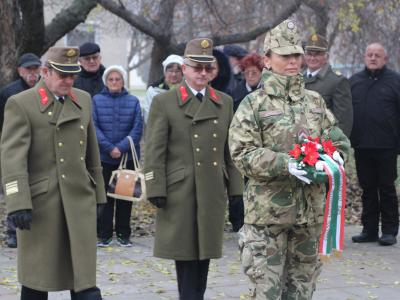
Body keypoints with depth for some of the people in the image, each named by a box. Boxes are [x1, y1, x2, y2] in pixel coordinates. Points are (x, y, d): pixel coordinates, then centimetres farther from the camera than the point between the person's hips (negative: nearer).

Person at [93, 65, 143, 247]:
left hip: (127, 156, 1)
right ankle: (103, 234, 9)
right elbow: (94, 127, -5)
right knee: (104, 194, 2)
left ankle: (124, 234, 14)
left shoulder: (133, 102, 3)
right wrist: (109, 147, -15)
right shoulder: (97, 100, 1)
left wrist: (121, 147, -14)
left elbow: (137, 129, -3)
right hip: (103, 157, -1)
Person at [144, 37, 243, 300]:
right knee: (186, 252, 0)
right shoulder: (164, 103, 0)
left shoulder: (225, 103, 12)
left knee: (205, 251, 8)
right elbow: (154, 152, -3)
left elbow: (231, 151, 13)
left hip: (213, 192, 4)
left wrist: (236, 189, 8)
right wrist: (156, 190, -10)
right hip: (180, 192, -4)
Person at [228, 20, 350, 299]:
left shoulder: (315, 101, 11)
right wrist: (285, 164, -23)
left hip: (310, 210, 5)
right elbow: (243, 154, -10)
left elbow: (337, 139, 16)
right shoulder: (254, 104, -3)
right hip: (268, 211, -4)